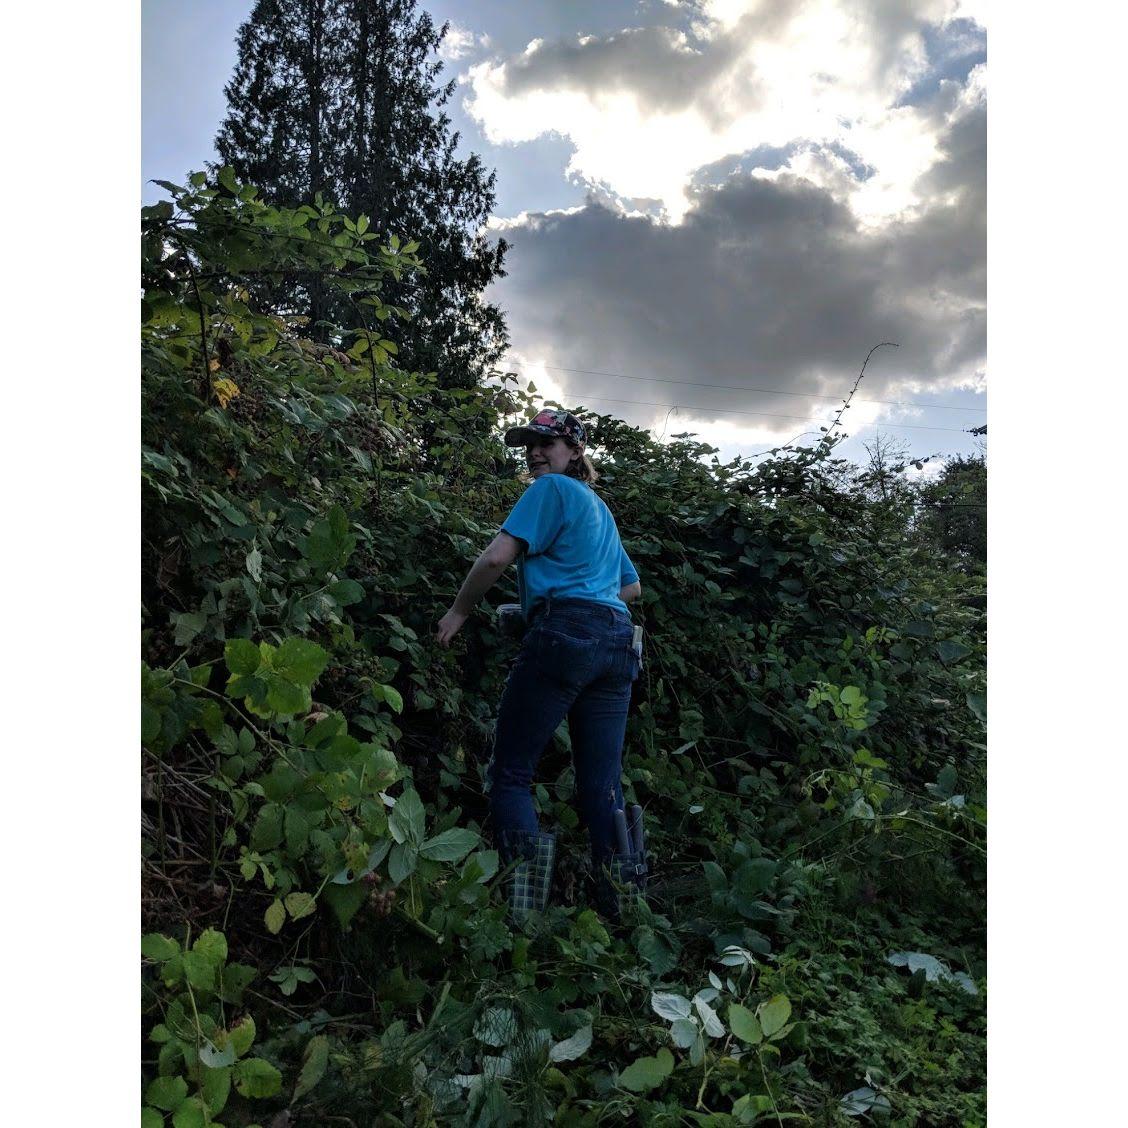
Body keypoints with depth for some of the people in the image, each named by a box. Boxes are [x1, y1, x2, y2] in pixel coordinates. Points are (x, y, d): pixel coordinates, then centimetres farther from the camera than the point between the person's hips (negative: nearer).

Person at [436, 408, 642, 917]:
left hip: (563, 635, -8)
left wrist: (458, 612, 3)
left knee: (511, 771, -3)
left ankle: (524, 907, -17)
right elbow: (632, 586, 37)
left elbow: (497, 557, -8)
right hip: (618, 642, 8)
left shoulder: (551, 489, 4)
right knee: (603, 788, 7)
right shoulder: (600, 508, 28)